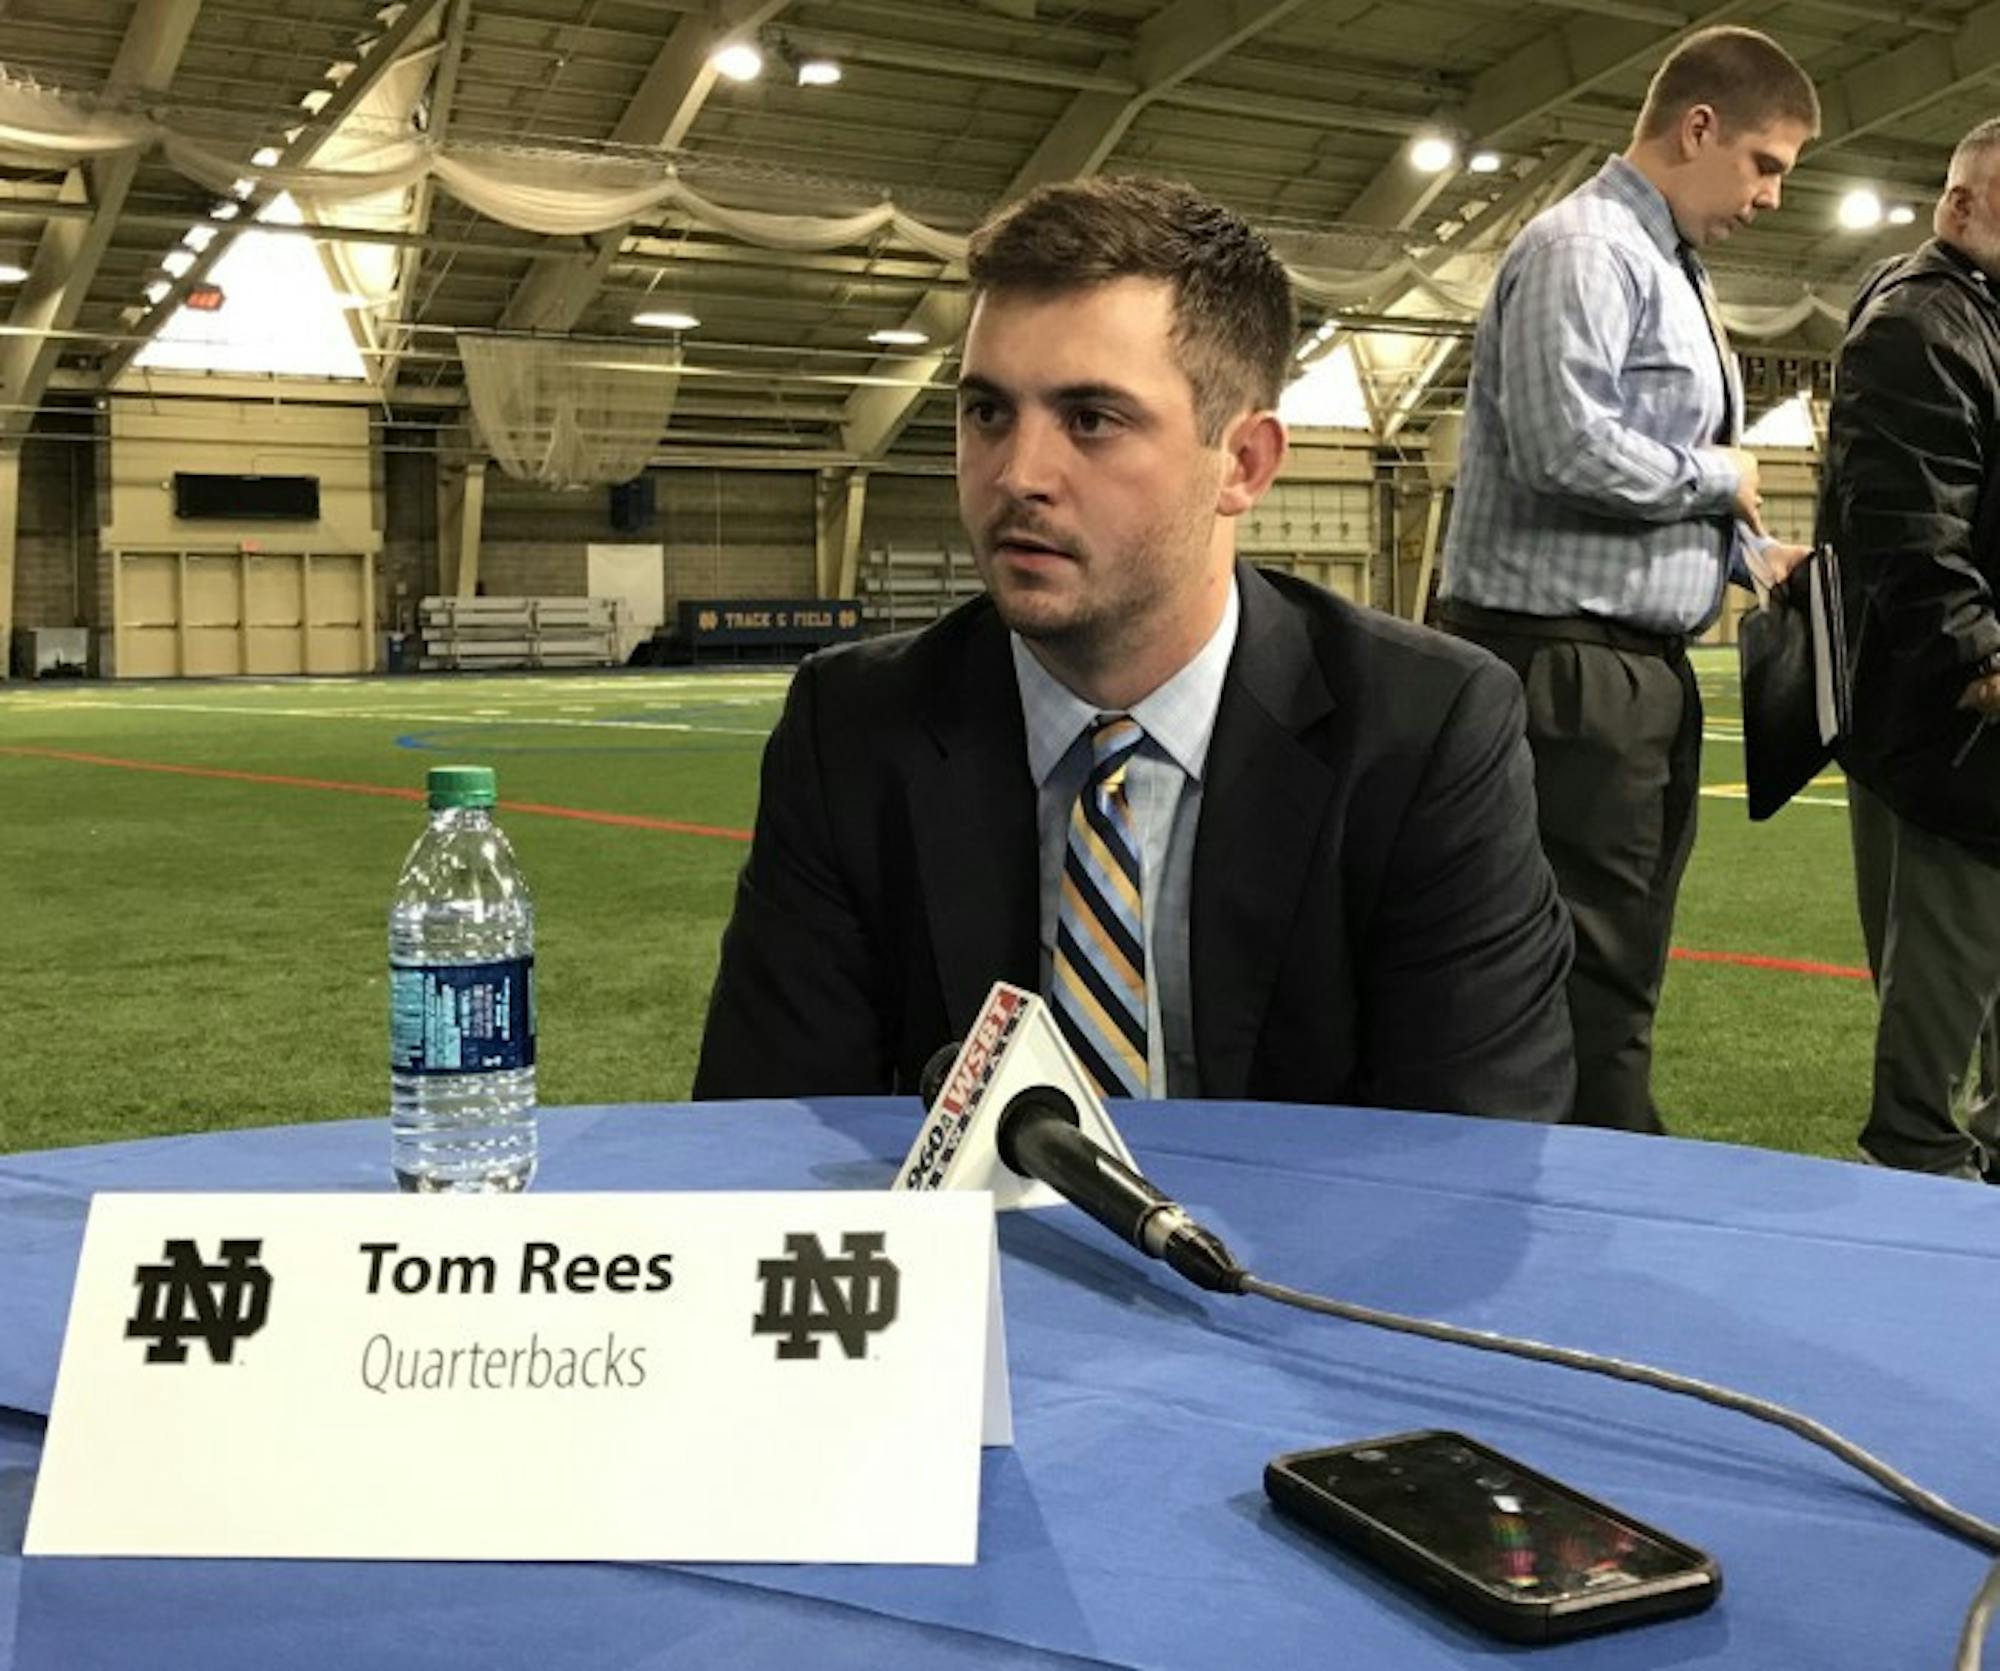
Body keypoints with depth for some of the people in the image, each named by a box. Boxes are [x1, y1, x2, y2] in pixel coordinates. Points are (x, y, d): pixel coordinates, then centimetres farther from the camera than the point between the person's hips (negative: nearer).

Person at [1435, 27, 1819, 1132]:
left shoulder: (1671, 271, 19)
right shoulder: (1584, 250, -12)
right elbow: (1567, 448, -25)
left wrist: (1753, 552, 10)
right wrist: (1720, 481, -10)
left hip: (1644, 665, 10)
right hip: (1566, 661, -10)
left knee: (1623, 962, 15)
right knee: (1585, 973, -7)